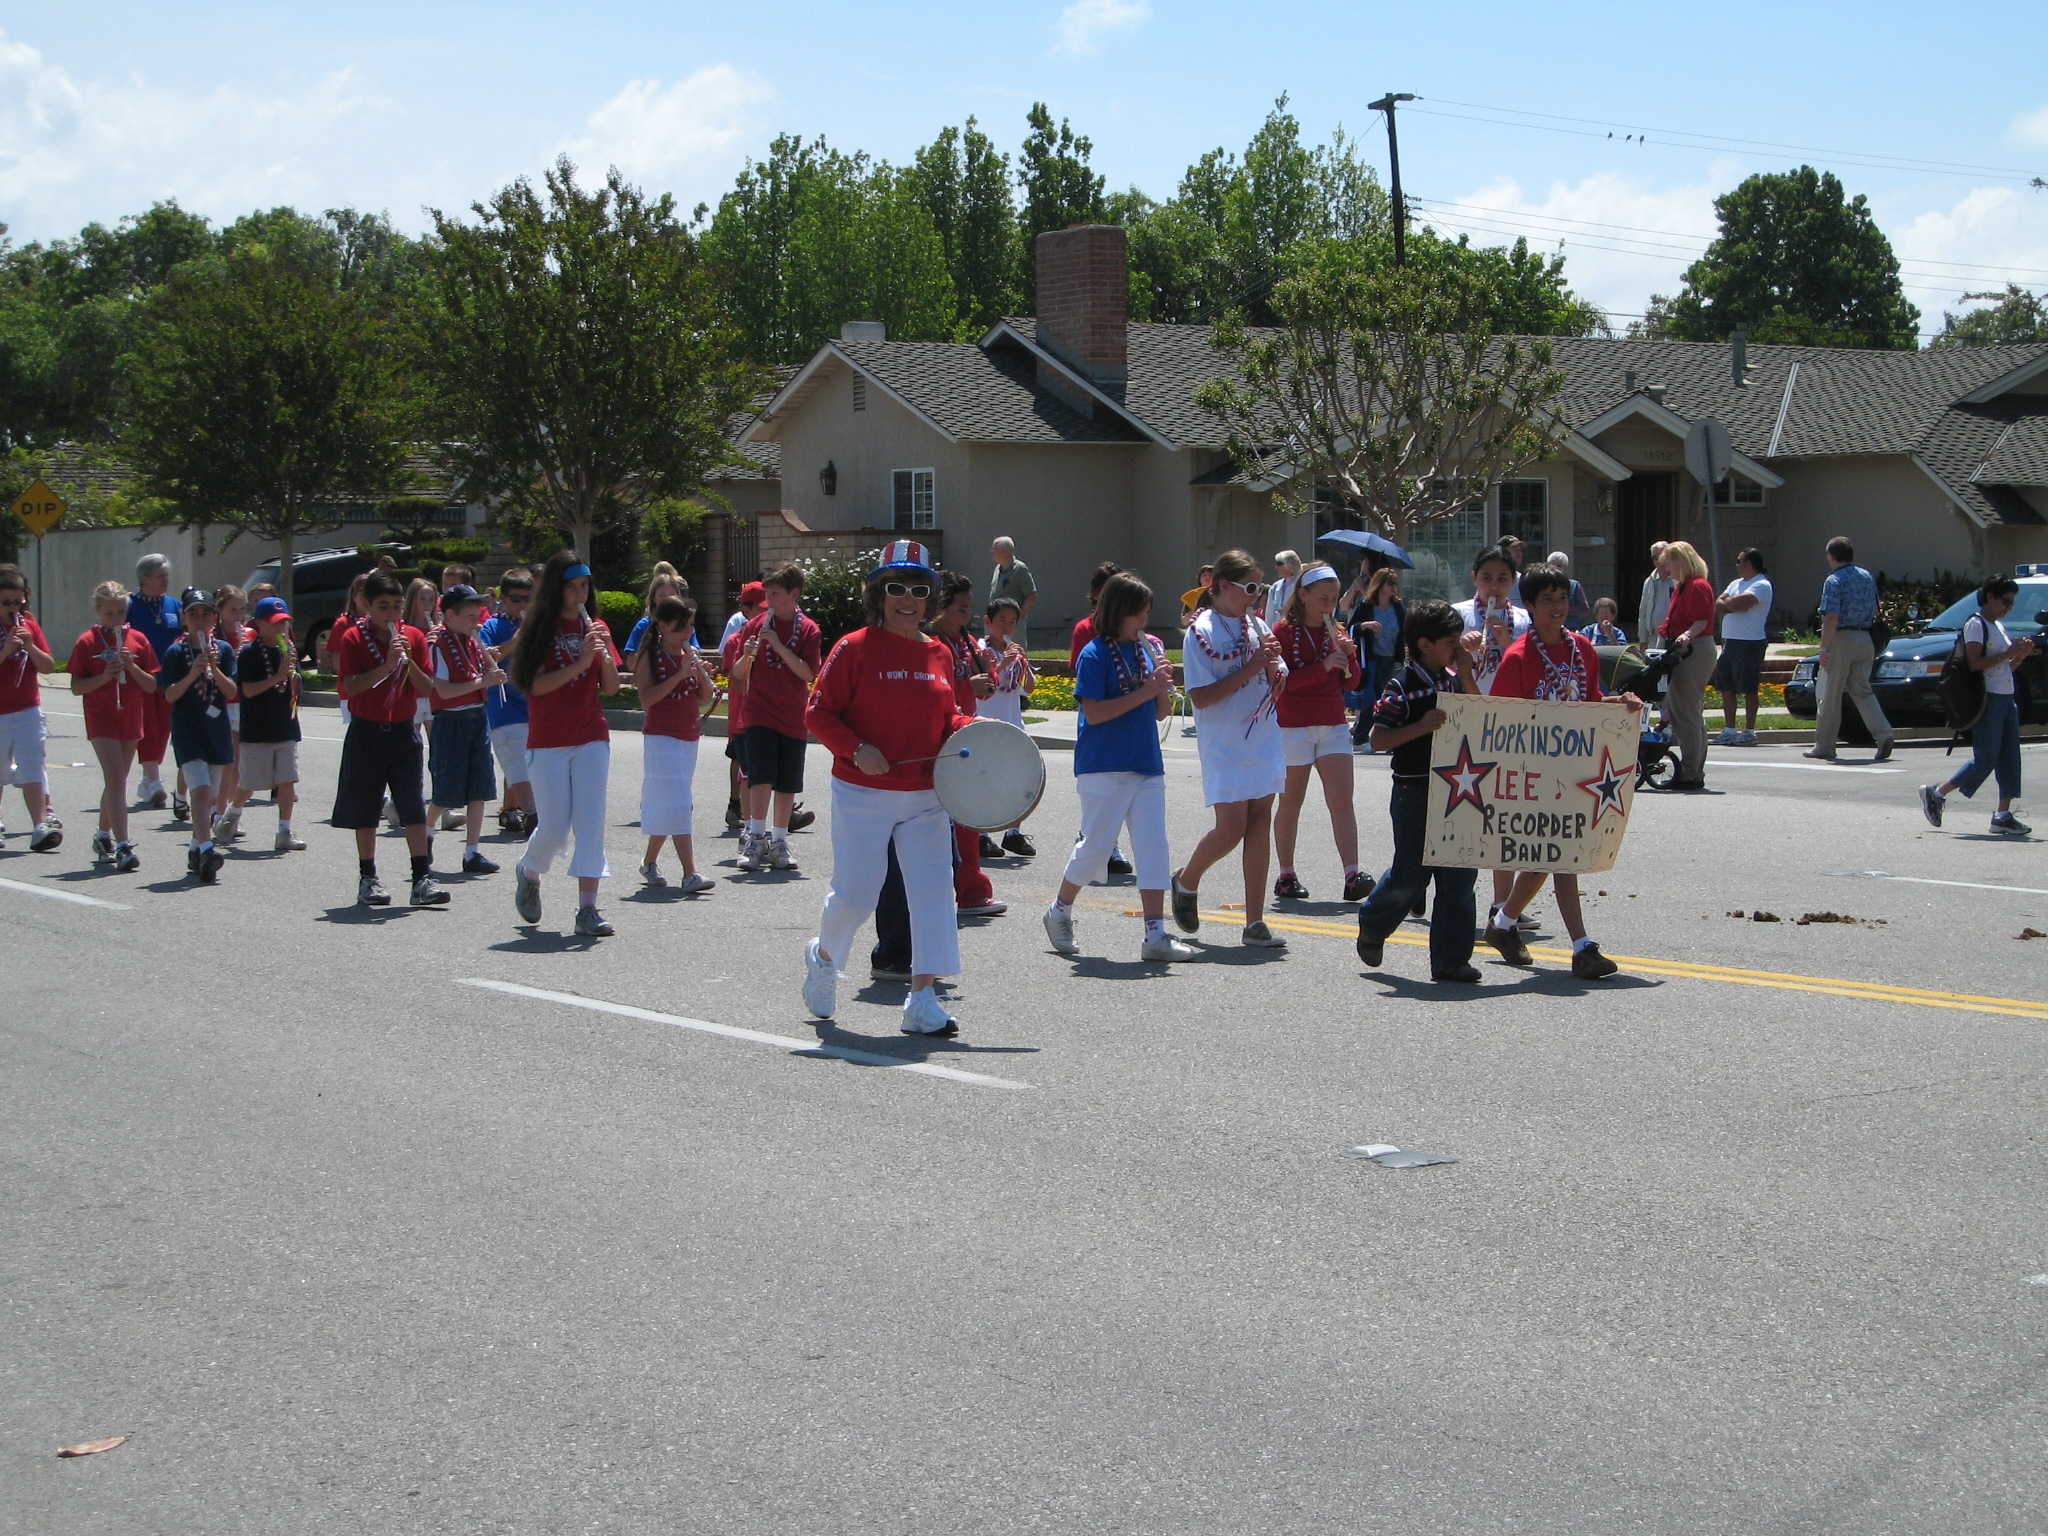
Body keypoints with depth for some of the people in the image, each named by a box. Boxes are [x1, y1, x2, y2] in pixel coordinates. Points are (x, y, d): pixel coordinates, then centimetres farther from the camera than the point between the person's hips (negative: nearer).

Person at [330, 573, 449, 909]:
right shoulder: (353, 638, -5)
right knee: (365, 811, 6)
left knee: (415, 808, -6)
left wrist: (409, 661, -17)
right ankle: (368, 878, 17)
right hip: (366, 733, -2)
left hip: (404, 732, 2)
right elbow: (350, 686, -16)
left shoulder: (414, 637, 3)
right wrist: (387, 666, -24)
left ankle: (422, 879, -6)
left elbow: (426, 689, 0)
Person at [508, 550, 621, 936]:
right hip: (548, 741, -3)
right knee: (555, 826, -2)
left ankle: (587, 910, -7)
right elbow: (535, 684, -13)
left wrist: (606, 655, -11)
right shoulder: (540, 629, -2)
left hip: (592, 738, 3)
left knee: (591, 823, -6)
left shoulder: (593, 628, 9)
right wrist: (580, 663, -20)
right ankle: (528, 872, 30)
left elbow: (611, 688, 7)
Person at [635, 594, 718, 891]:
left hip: (689, 737, 7)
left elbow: (704, 699, 9)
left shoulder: (690, 653, 10)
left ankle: (650, 861, 30)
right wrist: (680, 674, -22)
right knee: (677, 803, -15)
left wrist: (702, 673, -10)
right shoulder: (650, 655, -8)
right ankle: (690, 874, -22)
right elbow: (647, 699, -18)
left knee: (665, 805, 13)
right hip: (661, 736, -7)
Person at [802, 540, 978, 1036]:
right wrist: (857, 749, -20)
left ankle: (922, 999, -1)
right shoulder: (854, 649, -6)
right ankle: (823, 956, 32)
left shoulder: (939, 654, 9)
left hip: (925, 796, 4)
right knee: (855, 894, 0)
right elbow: (819, 713, -6)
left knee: (933, 891, -5)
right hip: (864, 794, -4)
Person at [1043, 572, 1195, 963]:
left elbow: (1161, 712, 13)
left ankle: (1156, 937, 0)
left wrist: (1163, 686, -7)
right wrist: (1144, 693, -18)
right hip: (1104, 768, -6)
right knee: (1095, 846, 1)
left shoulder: (1146, 648, 11)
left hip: (1147, 767, 6)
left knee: (1153, 850, 0)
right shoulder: (1095, 654, -8)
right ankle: (1059, 913, 23)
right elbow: (1094, 712, -16)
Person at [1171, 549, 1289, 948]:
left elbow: (1278, 684, 13)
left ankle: (1255, 922, 5)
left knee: (1260, 824, 2)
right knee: (1231, 828, -10)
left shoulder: (1257, 626, 9)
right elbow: (1201, 696, -15)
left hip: (1263, 740, 6)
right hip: (1224, 746, -6)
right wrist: (1251, 668, -18)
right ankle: (1186, 881, 20)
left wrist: (1272, 664, -9)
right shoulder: (1202, 631, -8)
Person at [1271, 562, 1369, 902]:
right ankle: (1286, 876, 15)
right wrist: (1322, 667, -24)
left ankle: (1352, 875, -16)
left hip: (1333, 726, 4)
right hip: (1294, 727, -4)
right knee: (1291, 802, 5)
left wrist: (1348, 655, -8)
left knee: (1342, 800, -8)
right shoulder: (1284, 632, -4)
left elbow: (1352, 682, 10)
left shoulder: (1336, 633, 12)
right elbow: (1280, 680, -16)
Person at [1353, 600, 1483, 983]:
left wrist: (1467, 675, 0)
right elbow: (1377, 740, -13)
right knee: (1411, 874, 0)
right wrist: (1421, 727, -26)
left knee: (1460, 874, 2)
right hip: (1414, 792, -6)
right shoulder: (1401, 686, -10)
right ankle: (1372, 926, 29)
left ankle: (1450, 959, 8)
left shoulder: (1454, 679, 10)